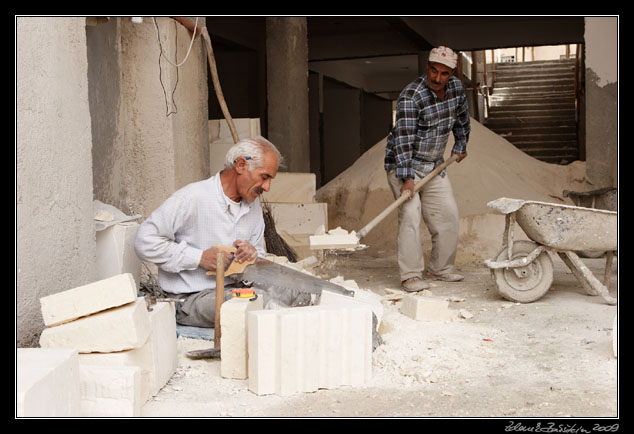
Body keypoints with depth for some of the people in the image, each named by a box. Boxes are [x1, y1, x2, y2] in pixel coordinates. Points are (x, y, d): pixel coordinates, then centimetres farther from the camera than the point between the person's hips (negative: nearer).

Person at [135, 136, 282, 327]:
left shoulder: (253, 205, 10)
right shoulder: (193, 198, -14)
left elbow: (259, 254, 19)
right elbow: (145, 242, -15)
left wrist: (252, 254, -7)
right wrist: (200, 257, -18)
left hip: (232, 288, 7)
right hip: (190, 297, -7)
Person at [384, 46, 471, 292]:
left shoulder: (456, 88, -1)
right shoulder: (411, 96, -23)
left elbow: (461, 118, 20)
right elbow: (403, 139, -29)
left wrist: (460, 145, 27)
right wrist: (406, 178, -35)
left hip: (434, 165, 7)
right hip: (403, 164, -7)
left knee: (447, 215, 5)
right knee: (410, 215, -19)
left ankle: (439, 269, 18)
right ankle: (411, 275, -14)